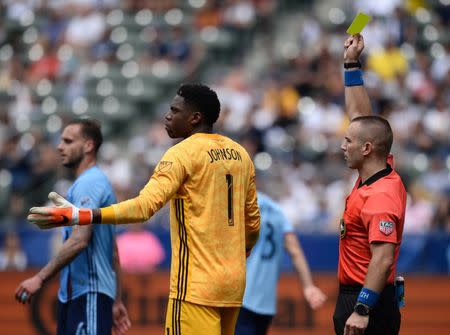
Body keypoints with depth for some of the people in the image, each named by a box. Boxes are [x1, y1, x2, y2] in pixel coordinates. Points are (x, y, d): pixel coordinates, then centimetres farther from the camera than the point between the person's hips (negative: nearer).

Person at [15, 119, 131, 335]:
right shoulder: (95, 182, 20)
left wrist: (40, 278, -25)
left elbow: (79, 240, -24)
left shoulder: (88, 184, -12)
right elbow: (113, 251, 22)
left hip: (89, 294, -10)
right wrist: (116, 301, 23)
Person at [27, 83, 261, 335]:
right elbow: (253, 222, 18)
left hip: (198, 285, -7)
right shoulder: (240, 154, 11)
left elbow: (145, 205, -23)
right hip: (234, 283, 7)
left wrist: (79, 216, -29)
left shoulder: (183, 153, -10)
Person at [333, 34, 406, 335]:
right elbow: (360, 115, 17)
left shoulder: (380, 197, -21)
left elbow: (383, 260, -27)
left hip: (368, 300, -10)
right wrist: (351, 63, 20)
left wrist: (362, 310, -31)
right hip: (352, 297, 10)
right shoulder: (381, 175, 7)